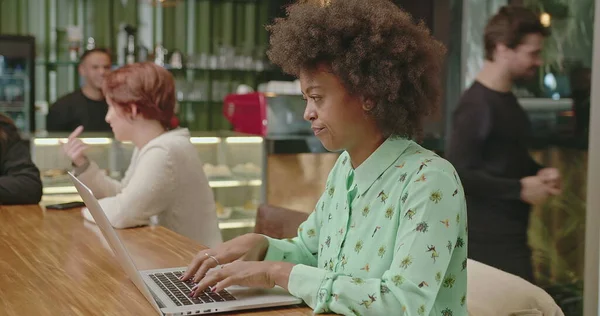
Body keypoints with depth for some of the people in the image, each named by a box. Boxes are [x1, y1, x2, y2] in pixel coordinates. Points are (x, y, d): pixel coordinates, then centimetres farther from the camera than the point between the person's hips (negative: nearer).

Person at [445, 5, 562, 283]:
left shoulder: (507, 98, 12)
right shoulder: (477, 104, -19)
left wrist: (539, 173, 4)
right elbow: (458, 174, -23)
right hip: (489, 239, -10)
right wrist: (520, 189, -18)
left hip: (510, 233, 10)